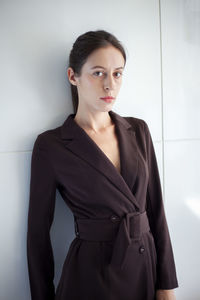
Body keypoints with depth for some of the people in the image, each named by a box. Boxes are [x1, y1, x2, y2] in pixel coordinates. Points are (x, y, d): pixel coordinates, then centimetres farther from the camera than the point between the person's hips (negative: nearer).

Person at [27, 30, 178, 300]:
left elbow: (155, 207, 3)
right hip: (90, 277, -4)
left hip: (145, 267, 4)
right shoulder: (50, 146, -11)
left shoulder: (138, 130, 1)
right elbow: (39, 230, -5)